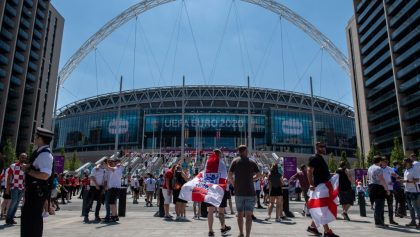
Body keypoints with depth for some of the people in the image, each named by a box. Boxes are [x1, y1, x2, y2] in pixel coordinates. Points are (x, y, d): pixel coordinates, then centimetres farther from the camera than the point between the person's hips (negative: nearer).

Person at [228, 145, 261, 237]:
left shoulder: (235, 161, 0)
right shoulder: (252, 162, 2)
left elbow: (229, 176, -5)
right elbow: (259, 175, 8)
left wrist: (234, 184, 10)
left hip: (238, 192, 1)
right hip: (250, 192, -1)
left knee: (240, 214, 16)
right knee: (248, 215, -1)